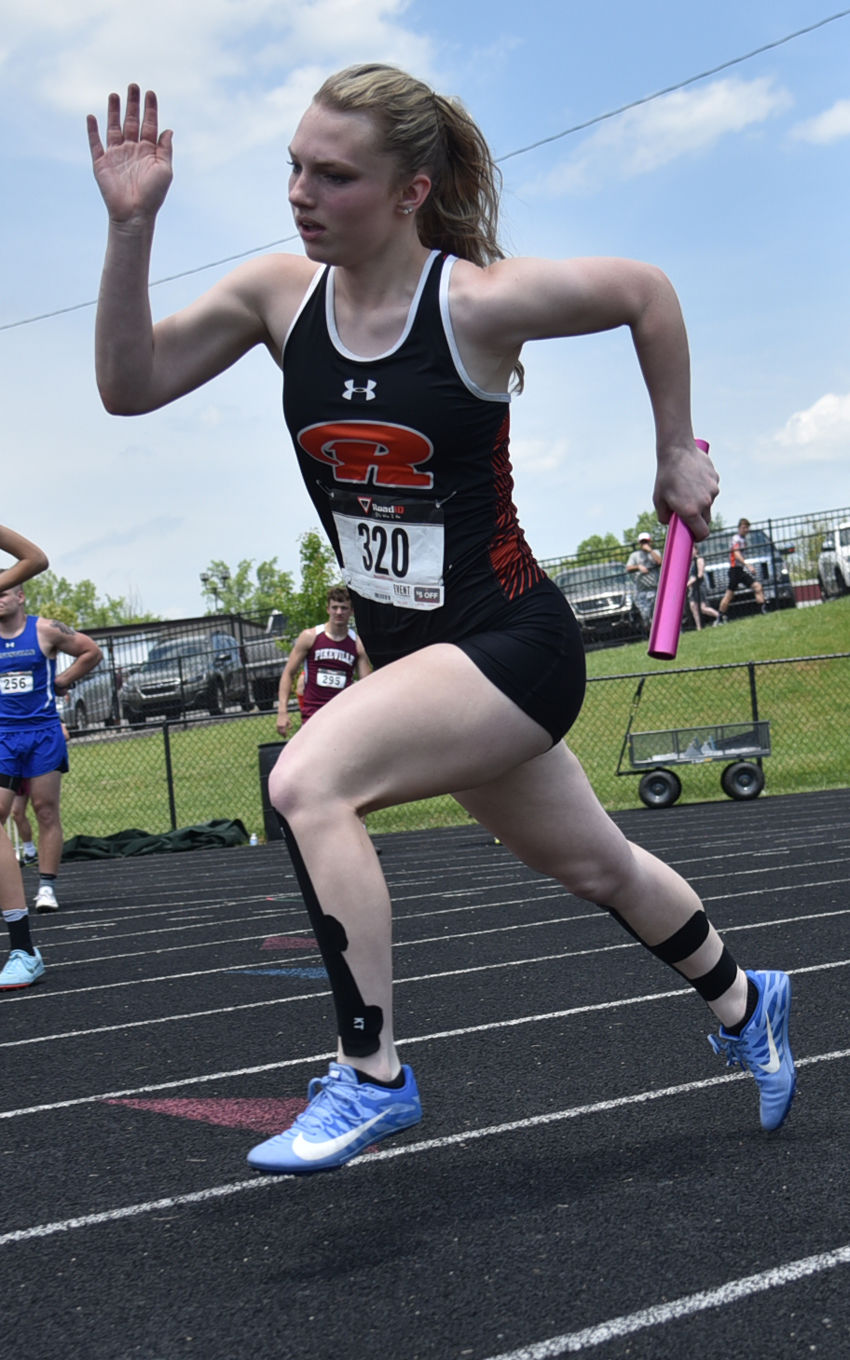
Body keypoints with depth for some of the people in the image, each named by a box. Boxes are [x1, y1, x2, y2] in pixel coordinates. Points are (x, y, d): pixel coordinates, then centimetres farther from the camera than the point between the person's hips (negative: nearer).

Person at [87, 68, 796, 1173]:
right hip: (414, 653, 7)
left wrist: (678, 454, 4)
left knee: (308, 781, -27)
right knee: (594, 865, 23)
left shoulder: (478, 302, -17)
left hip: (510, 641, -7)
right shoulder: (281, 294, -3)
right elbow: (130, 384, -7)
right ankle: (744, 1007, 49)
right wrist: (131, 225, -17)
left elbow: (646, 292, -3)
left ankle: (370, 1077, -14)